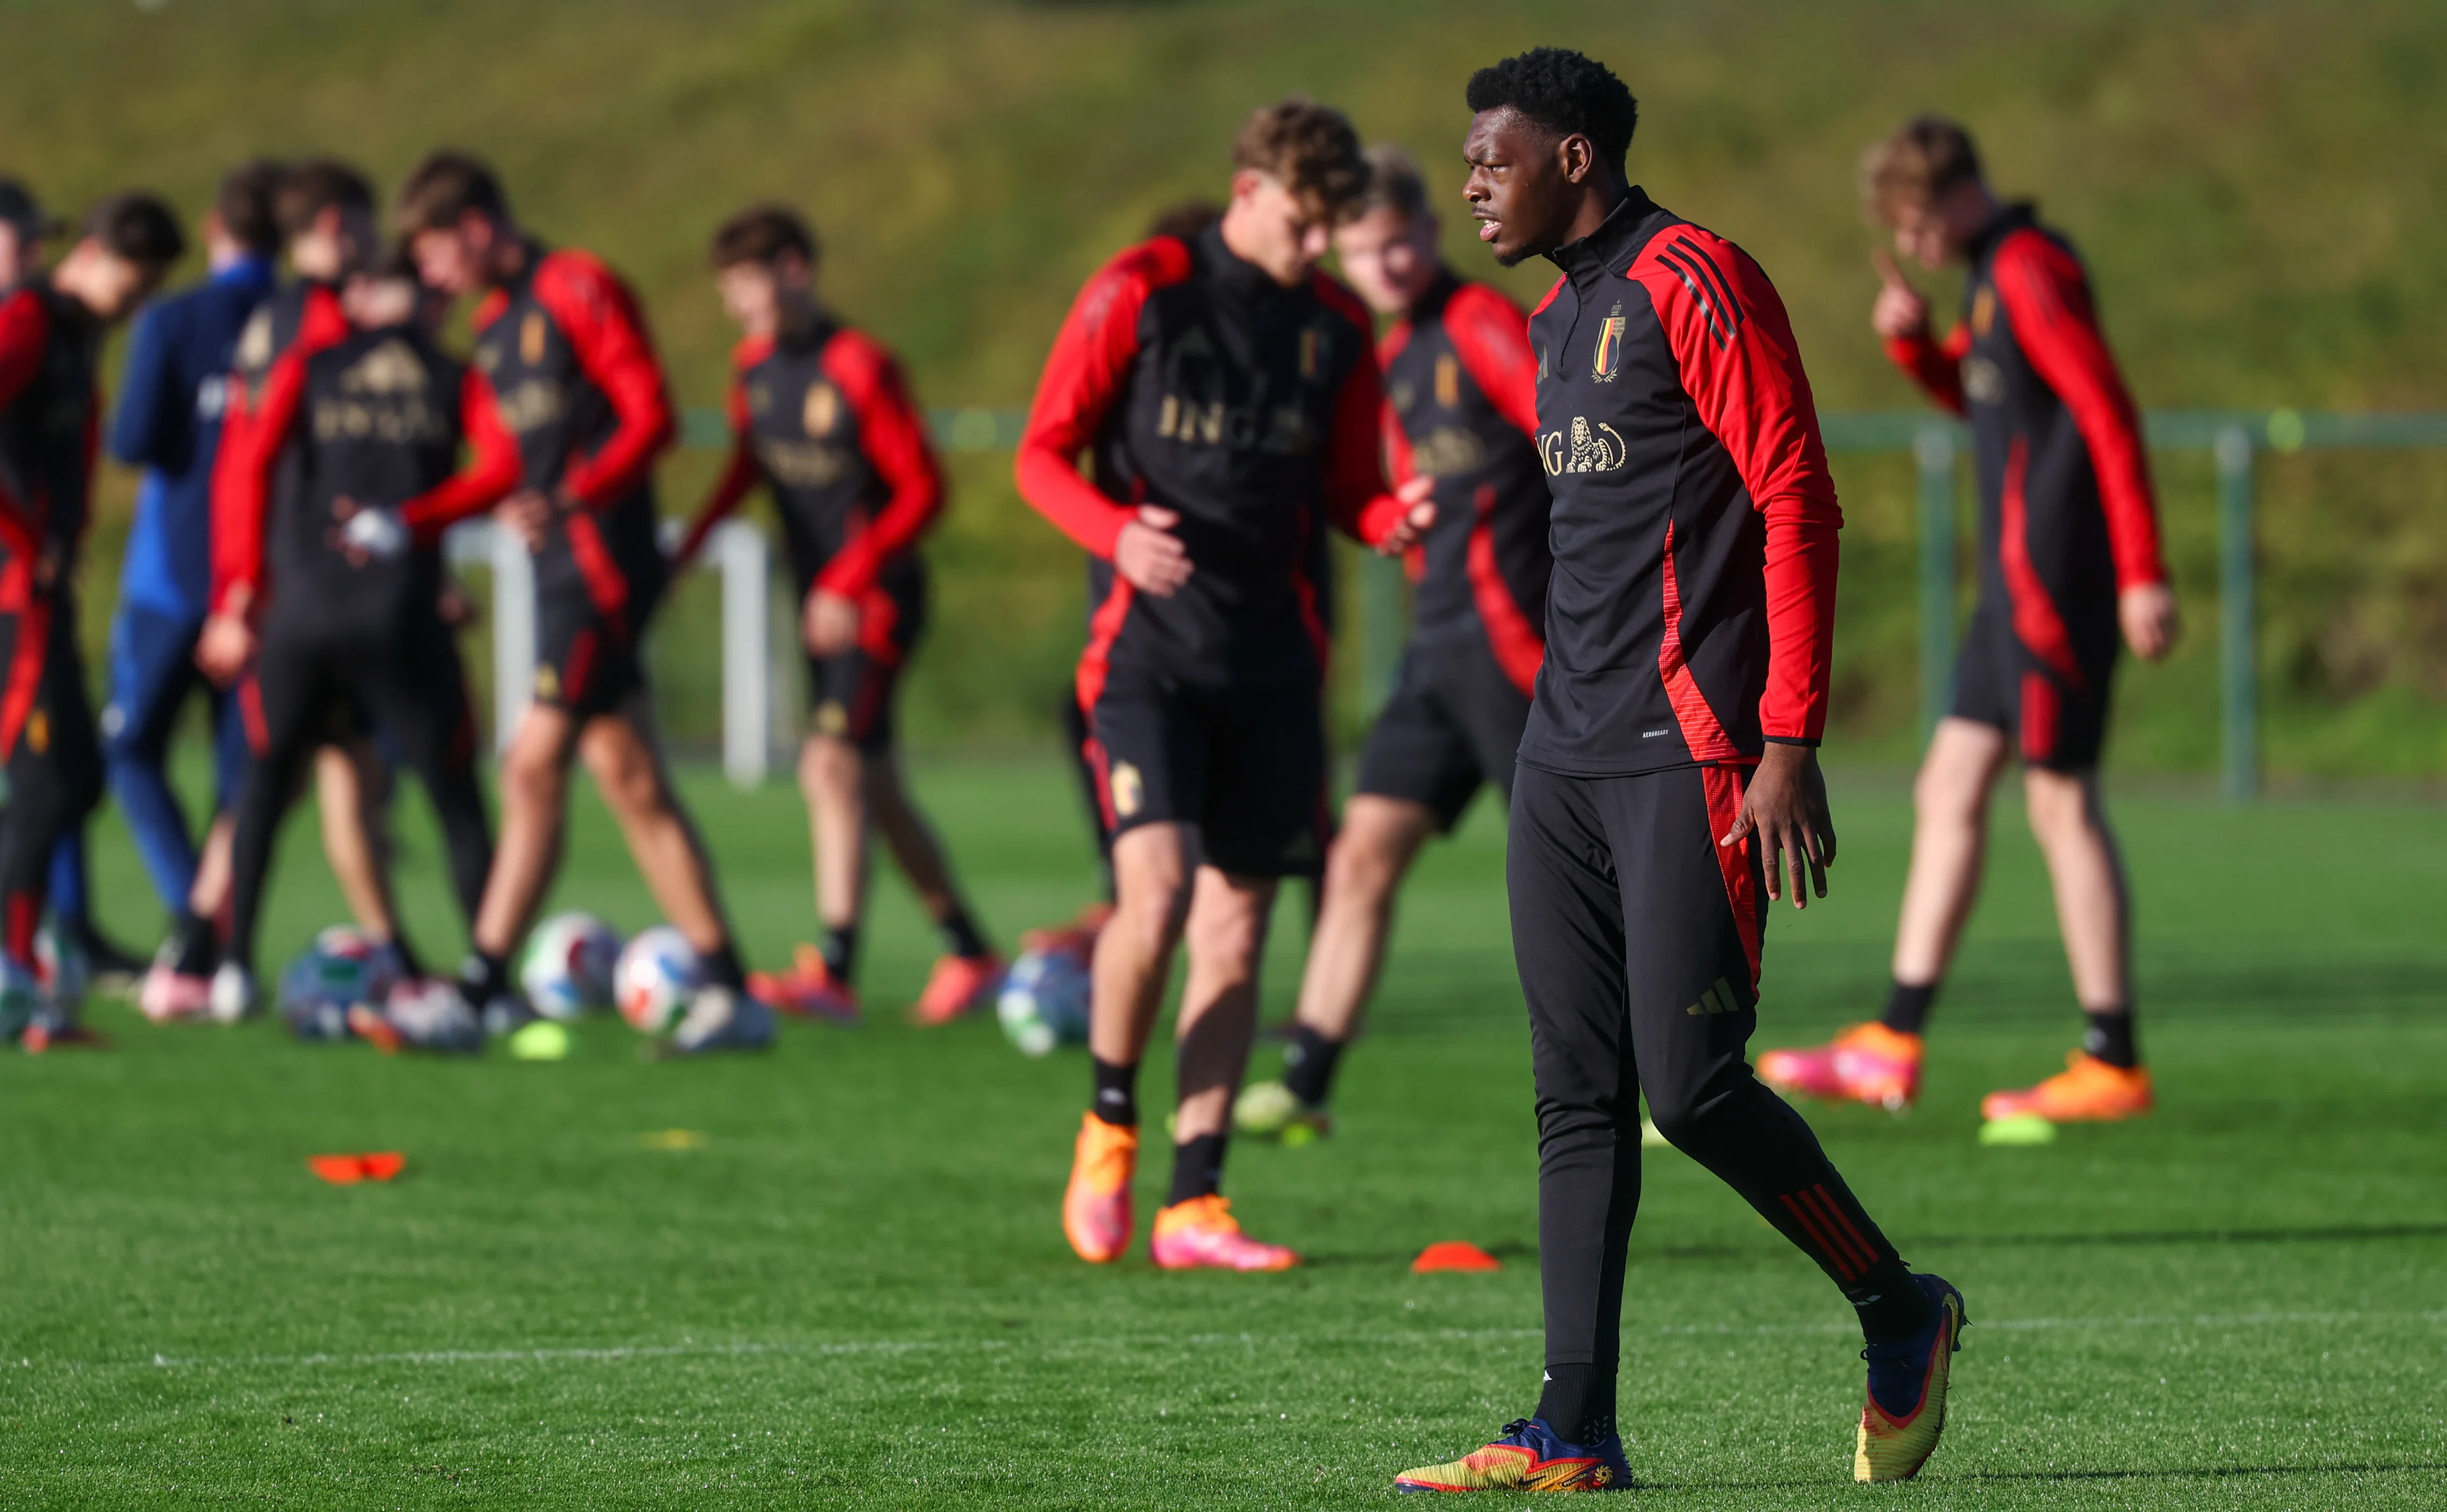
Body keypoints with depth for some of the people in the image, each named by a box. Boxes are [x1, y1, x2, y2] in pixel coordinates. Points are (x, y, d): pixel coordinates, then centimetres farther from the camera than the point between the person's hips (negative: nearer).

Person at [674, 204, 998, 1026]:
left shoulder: (860, 370, -17)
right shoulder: (755, 367, 6)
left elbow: (922, 492, -16)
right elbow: (748, 467, 22)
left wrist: (847, 585, -21)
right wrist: (685, 549, 12)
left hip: (878, 597, -8)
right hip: (822, 602, 8)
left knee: (833, 766, -19)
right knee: (874, 789, 12)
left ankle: (832, 970, -23)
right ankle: (968, 952, 23)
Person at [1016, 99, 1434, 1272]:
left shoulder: (1336, 327, 9)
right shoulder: (1138, 294, -4)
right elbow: (1042, 455, -2)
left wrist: (1390, 520, -6)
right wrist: (1117, 532, -21)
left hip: (1272, 665, 5)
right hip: (1149, 649, -5)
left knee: (1235, 932, 3)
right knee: (1156, 890, -20)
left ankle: (1193, 1207, 9)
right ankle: (1109, 1122, 6)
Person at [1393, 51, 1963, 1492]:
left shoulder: (1694, 280, -9)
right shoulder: (1560, 320, 19)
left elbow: (1796, 504, -13)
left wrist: (1792, 744, -17)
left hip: (1688, 755, -9)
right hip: (1567, 760, 9)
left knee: (1692, 1086, -10)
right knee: (1578, 1098, 4)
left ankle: (1901, 1315, 10)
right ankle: (1576, 1433, 3)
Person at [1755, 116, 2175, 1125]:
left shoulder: (2028, 270, -15)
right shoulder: (1994, 272, 15)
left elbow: (2110, 415, -20)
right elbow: (1974, 395, 31)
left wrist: (2143, 573, -23)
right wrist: (1913, 343, 9)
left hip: (2054, 578, -10)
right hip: (2017, 585, 10)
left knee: (2062, 805, -6)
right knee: (1950, 788, 10)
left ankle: (2113, 1066, -2)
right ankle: (1893, 1047, 12)